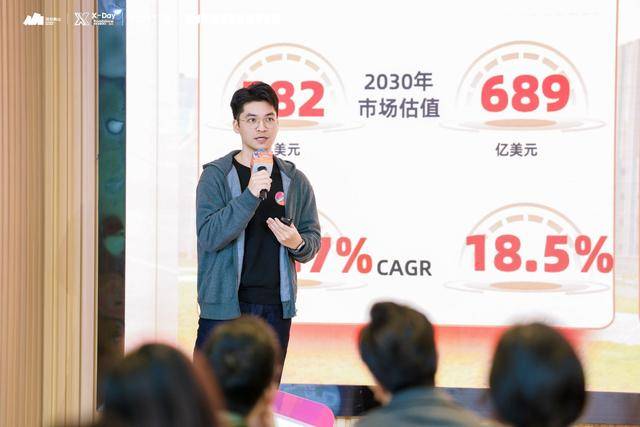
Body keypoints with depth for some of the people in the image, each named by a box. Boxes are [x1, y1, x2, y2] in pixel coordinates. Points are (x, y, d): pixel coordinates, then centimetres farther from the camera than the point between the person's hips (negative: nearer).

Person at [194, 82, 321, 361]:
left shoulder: (295, 181, 10)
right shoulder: (216, 175, -1)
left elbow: (313, 239, 14)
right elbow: (209, 236, -12)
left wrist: (298, 243, -10)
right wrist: (250, 195, -23)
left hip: (275, 307, 3)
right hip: (224, 306, -3)